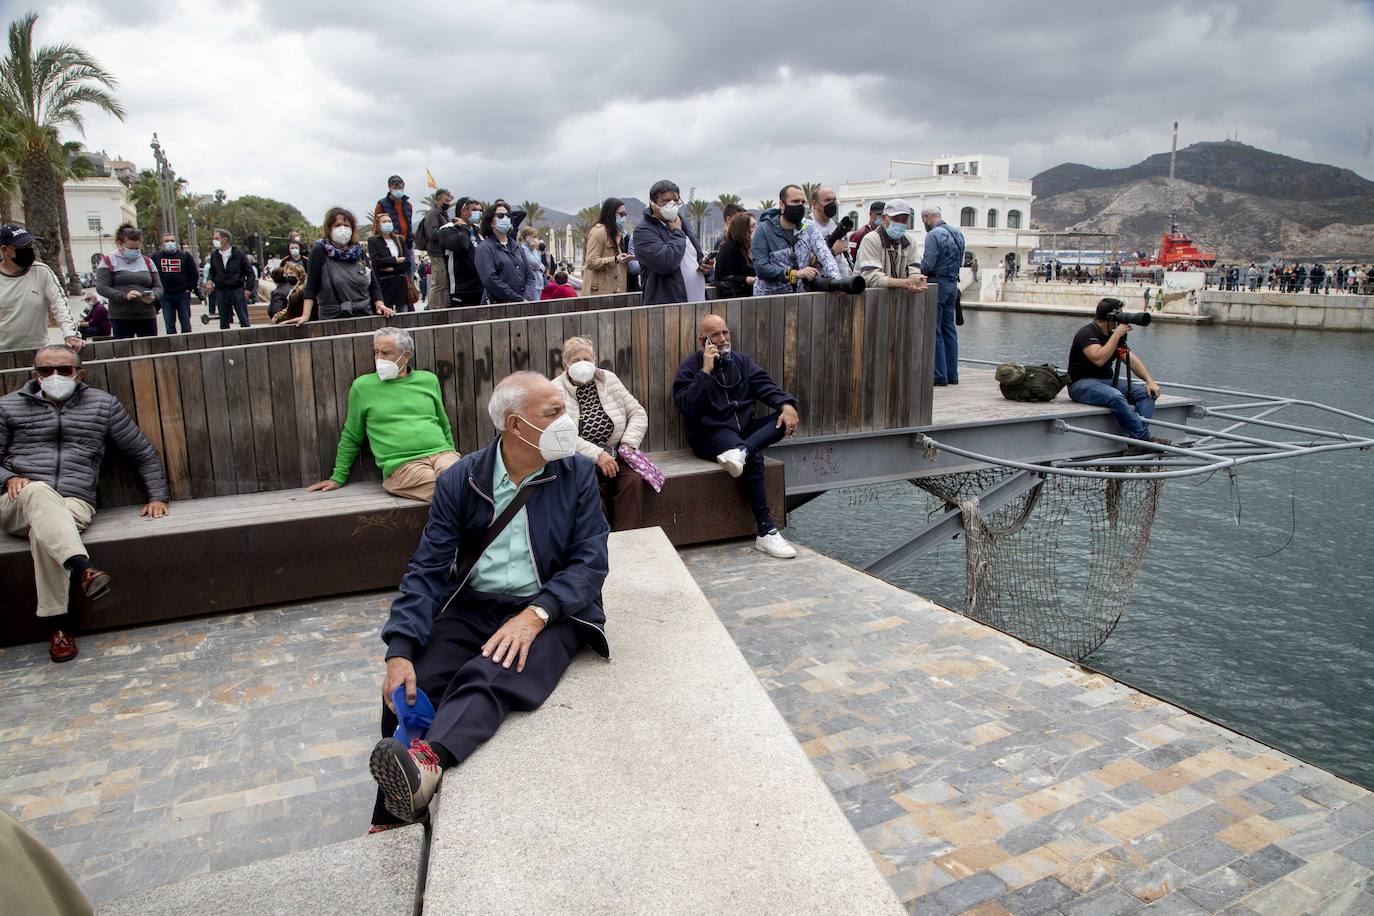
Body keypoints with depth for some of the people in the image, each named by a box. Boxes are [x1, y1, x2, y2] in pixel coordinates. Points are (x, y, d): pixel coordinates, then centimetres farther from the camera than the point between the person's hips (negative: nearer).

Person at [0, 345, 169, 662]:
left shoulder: (104, 404, 13)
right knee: (38, 492, -37)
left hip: (75, 504, 0)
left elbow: (144, 453, 18)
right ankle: (82, 568, -56)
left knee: (43, 531, -36)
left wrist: (157, 496, 12)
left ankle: (58, 623, -33)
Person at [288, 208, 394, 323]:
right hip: (333, 319, -3)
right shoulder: (319, 251, -3)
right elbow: (311, 286, -8)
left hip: (365, 316, 3)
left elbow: (373, 284, 7)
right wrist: (306, 316, -17)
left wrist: (380, 305, -10)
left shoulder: (359, 252, 9)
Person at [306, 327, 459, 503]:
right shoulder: (362, 386, 10)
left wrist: (453, 459, 22)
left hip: (441, 453, 3)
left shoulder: (428, 380, 16)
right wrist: (338, 477, 20)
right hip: (401, 465, -3)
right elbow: (350, 437, 18)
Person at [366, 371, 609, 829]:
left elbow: (591, 562, -6)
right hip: (472, 607, 3)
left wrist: (535, 614, -24)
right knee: (407, 690, -19)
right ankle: (392, 830, -8)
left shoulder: (578, 474, 0)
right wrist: (400, 652, -16)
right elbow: (428, 571, -1)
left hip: (549, 612, -2)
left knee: (488, 676, -32)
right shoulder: (460, 480, 2)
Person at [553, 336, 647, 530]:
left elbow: (638, 412, 11)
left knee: (634, 480, -25)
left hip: (615, 455, 3)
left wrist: (629, 443, -7)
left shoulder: (609, 380, 10)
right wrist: (597, 455, -22)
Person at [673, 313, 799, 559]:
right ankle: (766, 532, -33)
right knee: (754, 458, -33)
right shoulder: (690, 368, 0)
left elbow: (766, 387, 2)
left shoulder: (742, 361, 15)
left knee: (785, 419, -20)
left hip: (745, 429, 6)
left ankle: (741, 452, -42)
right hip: (711, 434, -5)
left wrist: (787, 404, -19)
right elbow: (687, 410, -13)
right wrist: (706, 371, -15)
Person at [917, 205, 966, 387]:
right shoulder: (958, 233, 13)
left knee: (934, 330, -4)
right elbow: (961, 262, 17)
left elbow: (927, 265, -18)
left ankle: (939, 375, -4)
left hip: (937, 283, -8)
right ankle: (952, 374, 13)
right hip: (953, 283, 8)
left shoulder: (934, 234, -13)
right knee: (949, 329, 11)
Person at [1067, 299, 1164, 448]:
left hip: (1108, 381, 9)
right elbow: (1099, 359, -28)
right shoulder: (1087, 333, -12)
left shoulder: (1114, 335, 14)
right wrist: (1117, 334, -22)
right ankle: (1145, 440, -32)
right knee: (1116, 397, -36)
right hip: (1082, 384, -9)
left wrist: (1150, 381, -5)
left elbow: (1132, 360, 9)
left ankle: (1139, 440, -27)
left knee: (1146, 392, -12)